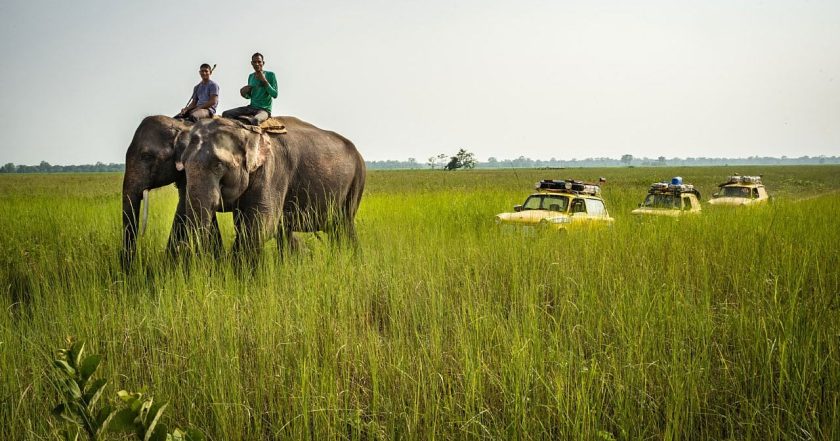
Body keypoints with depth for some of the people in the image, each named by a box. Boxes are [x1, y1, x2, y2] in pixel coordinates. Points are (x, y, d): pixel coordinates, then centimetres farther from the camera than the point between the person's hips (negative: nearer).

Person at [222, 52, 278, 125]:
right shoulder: (251, 77, 14)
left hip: (264, 109, -6)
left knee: (255, 120, -42)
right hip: (251, 107, 6)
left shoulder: (270, 75, -3)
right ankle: (248, 119, -19)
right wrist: (244, 94, -2)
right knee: (225, 114, -9)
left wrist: (264, 81, -14)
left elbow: (275, 95, -9)